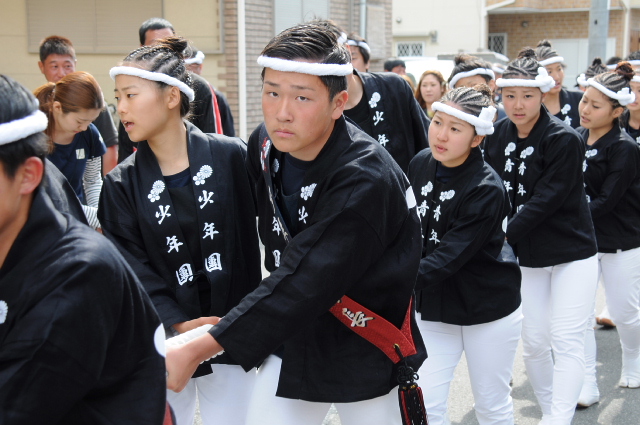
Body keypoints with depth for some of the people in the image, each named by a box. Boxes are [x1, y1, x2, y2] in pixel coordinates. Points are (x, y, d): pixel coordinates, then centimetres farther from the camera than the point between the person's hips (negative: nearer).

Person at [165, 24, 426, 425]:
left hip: (365, 350, -5)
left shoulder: (365, 180, -30)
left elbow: (302, 286, -32)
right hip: (292, 336, 5)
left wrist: (199, 350, -30)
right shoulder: (265, 144, -7)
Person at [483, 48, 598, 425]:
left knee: (566, 340, -7)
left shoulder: (565, 140, -17)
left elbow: (544, 202, -22)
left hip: (571, 254, -5)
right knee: (533, 341, 8)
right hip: (525, 256, 5)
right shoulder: (498, 135, 0)